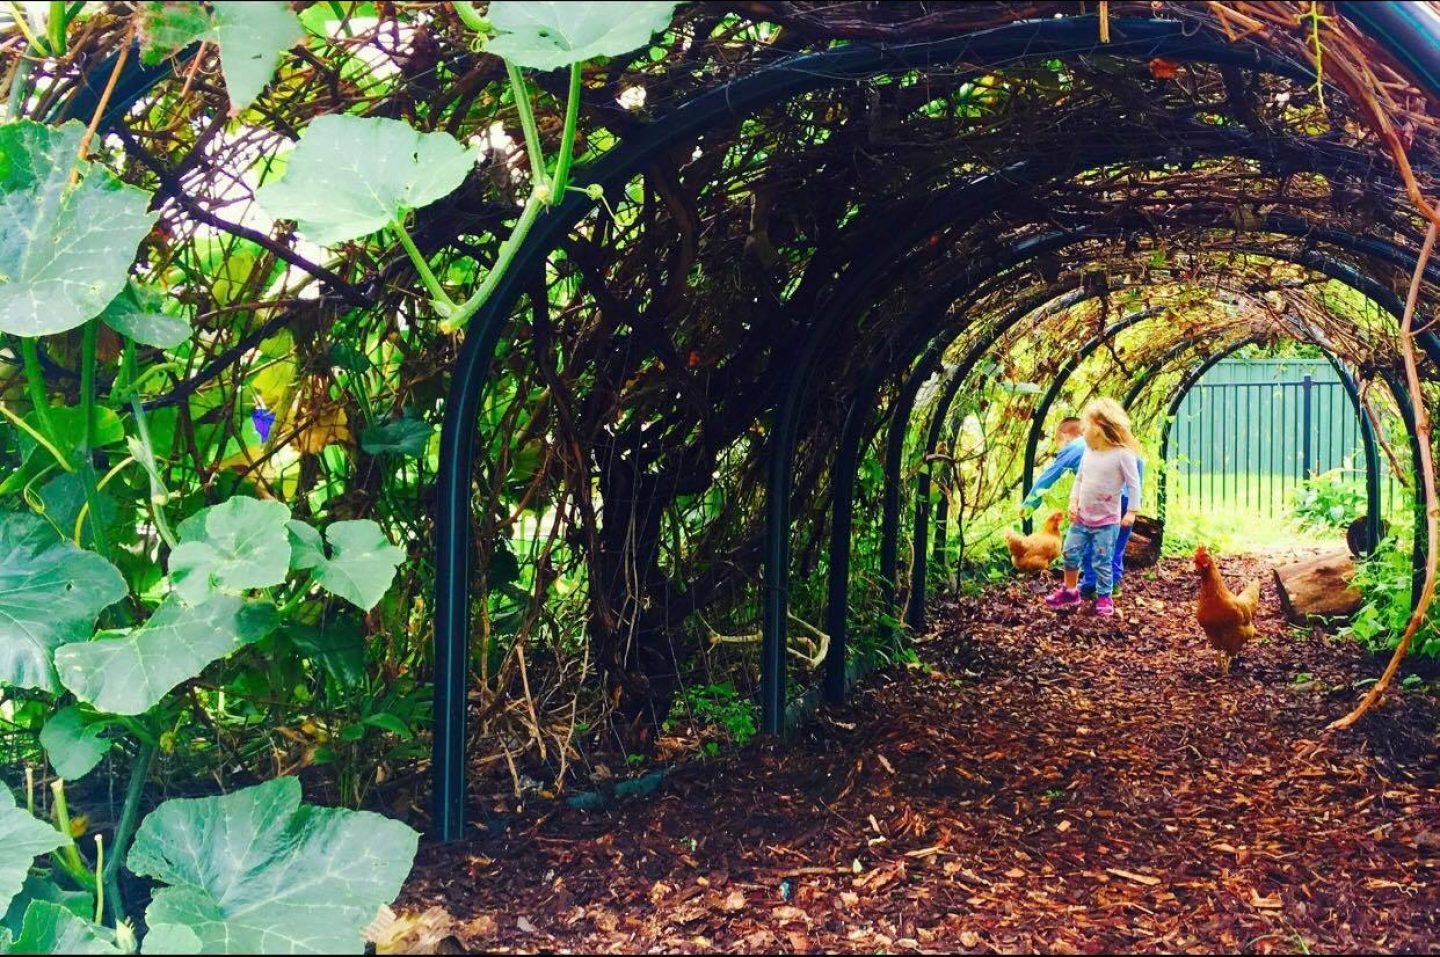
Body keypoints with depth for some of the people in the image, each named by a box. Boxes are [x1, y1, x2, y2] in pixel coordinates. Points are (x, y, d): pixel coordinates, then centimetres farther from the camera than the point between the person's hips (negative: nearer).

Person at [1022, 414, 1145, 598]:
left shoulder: (1071, 448, 12)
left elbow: (1047, 477, 16)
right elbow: (1138, 462, 23)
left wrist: (1028, 504, 24)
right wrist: (1135, 493, 25)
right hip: (1127, 498, 5)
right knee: (1117, 544, 20)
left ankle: (1090, 586, 11)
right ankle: (1113, 583, 23)